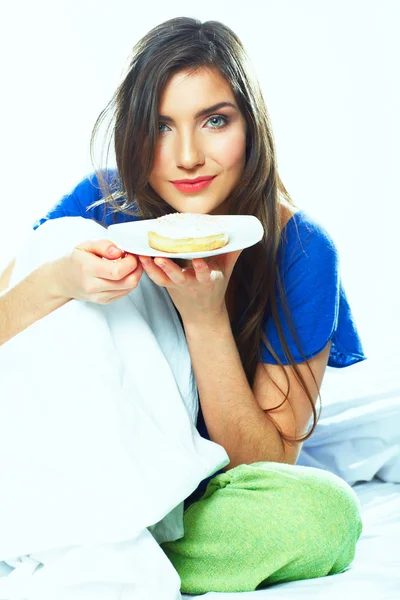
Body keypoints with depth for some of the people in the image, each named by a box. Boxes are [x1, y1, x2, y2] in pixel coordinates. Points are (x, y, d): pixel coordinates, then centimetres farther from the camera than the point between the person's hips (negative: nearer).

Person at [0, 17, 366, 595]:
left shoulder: (300, 252, -16)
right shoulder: (99, 203, -11)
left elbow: (267, 465, -16)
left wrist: (206, 319, -29)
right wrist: (57, 283, -34)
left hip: (209, 494, 0)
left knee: (325, 510, -33)